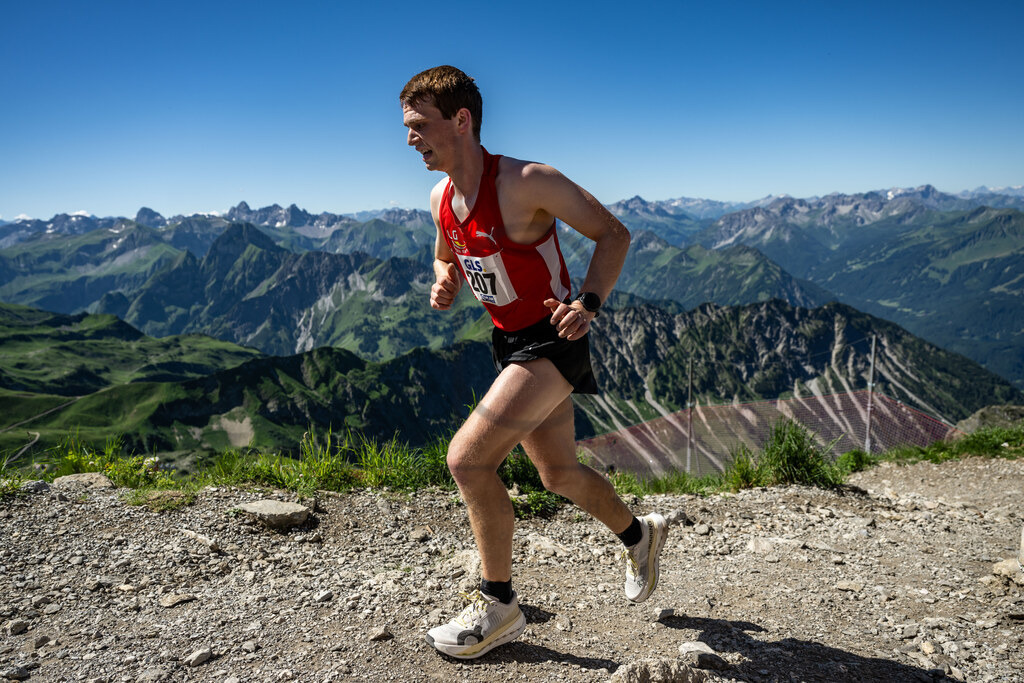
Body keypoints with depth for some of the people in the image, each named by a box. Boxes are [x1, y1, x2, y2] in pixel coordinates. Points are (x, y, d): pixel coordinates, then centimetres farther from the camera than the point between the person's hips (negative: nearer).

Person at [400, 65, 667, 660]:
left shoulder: (526, 183, -21)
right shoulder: (442, 198, 3)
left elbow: (614, 234, -14)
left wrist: (589, 304, -28)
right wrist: (444, 285, -2)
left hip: (552, 342, -8)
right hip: (510, 343, 9)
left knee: (467, 457, -18)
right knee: (559, 473, 19)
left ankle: (499, 607, 2)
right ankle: (640, 535, 47)